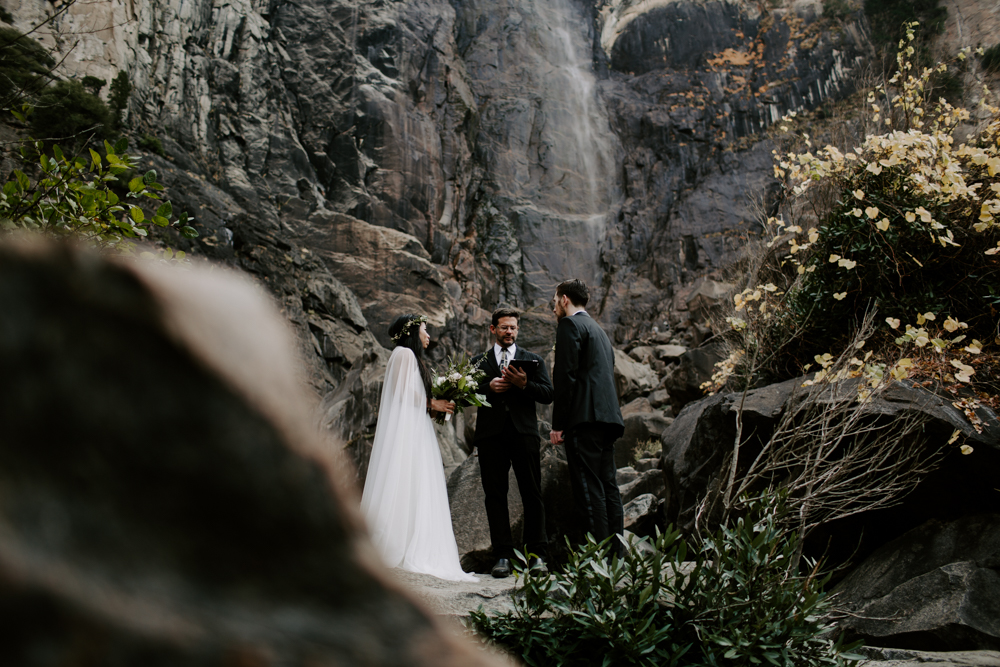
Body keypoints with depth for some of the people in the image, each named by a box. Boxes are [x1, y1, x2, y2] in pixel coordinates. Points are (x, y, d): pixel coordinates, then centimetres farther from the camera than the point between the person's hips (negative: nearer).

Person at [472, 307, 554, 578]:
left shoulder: (532, 359, 16)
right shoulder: (479, 361, 17)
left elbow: (548, 394, 5)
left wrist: (524, 384, -12)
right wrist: (489, 387, -9)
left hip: (524, 433, 0)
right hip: (491, 433, 1)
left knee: (532, 493, -2)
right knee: (495, 495, 0)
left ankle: (536, 554, 5)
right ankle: (503, 556, 4)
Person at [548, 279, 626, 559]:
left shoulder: (570, 325, -2)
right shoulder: (598, 329, 26)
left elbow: (565, 376, -12)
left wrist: (557, 425, -12)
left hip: (585, 418, -9)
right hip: (608, 417, 9)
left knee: (590, 491, -10)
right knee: (608, 487, 9)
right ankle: (617, 555, 10)